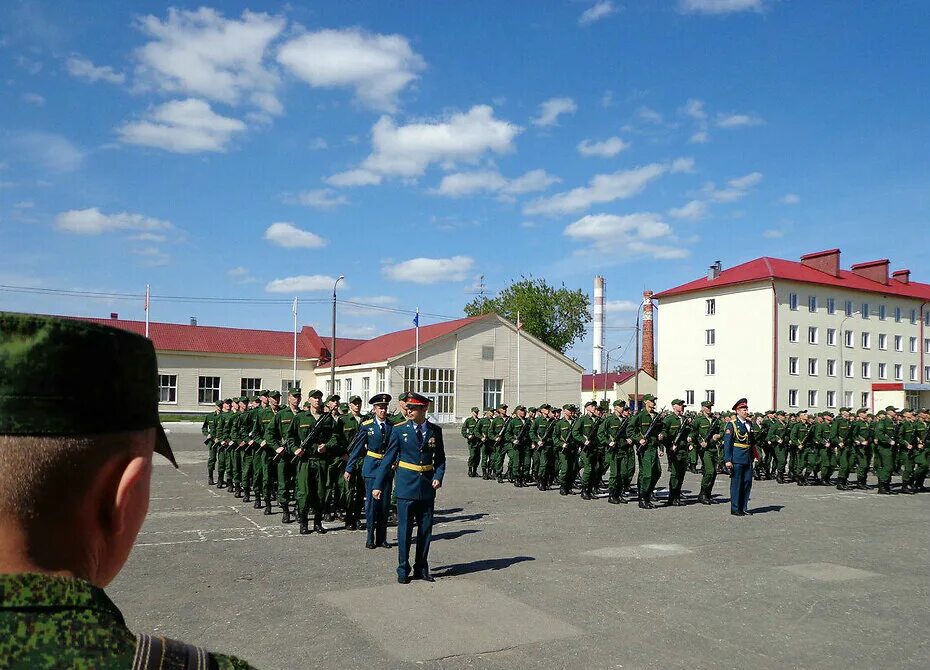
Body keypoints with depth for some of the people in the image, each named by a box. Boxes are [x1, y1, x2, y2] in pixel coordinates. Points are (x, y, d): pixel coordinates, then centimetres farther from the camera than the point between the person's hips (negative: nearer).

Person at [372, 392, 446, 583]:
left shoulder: (435, 431, 2)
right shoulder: (400, 430, -4)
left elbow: (440, 458, 11)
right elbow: (388, 458, -1)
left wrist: (438, 476, -7)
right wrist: (378, 485, -3)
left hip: (427, 488, 2)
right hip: (406, 485, -2)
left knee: (425, 530, 9)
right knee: (404, 530, 2)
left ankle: (421, 568, 24)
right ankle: (403, 570, 16)